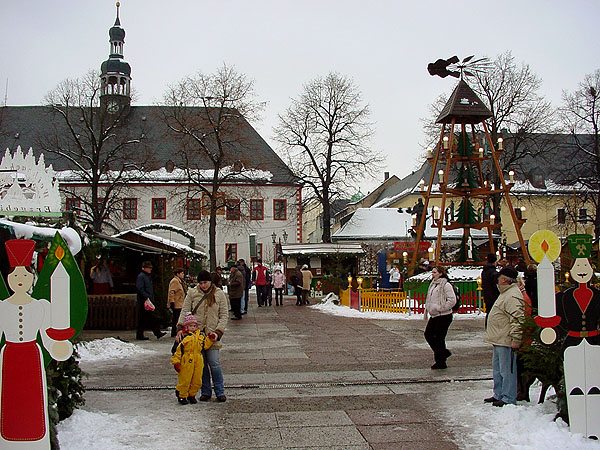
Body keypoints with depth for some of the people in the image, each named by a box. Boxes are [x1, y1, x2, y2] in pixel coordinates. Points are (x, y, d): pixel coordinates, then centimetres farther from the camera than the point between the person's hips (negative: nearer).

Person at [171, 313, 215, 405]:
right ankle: (182, 396, 18)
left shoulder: (200, 336, 11)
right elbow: (177, 350, -6)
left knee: (197, 381, 8)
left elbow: (205, 345, 21)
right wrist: (176, 362, -8)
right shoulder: (183, 337, -6)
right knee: (185, 380, 2)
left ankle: (192, 395, 26)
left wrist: (210, 339, 5)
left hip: (198, 362, 5)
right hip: (186, 362, -5)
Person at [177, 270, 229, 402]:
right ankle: (205, 392, 18)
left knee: (214, 363, -6)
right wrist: (180, 328, -13)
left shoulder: (219, 294, 2)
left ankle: (220, 392, 7)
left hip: (212, 334, -1)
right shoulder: (192, 293, 4)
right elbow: (184, 311, 1)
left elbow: (224, 315, 2)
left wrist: (218, 332, -11)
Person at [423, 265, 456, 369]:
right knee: (428, 334, 8)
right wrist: (426, 311, 17)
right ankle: (443, 352, 25)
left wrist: (440, 308, -19)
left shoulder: (446, 285, -14)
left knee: (439, 338, -3)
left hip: (444, 316, -9)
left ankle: (441, 362, 9)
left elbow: (452, 301, -20)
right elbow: (429, 300, 24)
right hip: (434, 316, 9)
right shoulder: (433, 285, 14)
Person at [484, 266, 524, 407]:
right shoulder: (506, 293, 18)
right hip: (499, 340, 11)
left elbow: (517, 319, -25)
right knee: (497, 368, 18)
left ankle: (508, 399, 2)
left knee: (507, 369, -5)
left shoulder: (513, 296, -18)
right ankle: (498, 395, 27)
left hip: (506, 341, -11)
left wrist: (515, 339, -26)